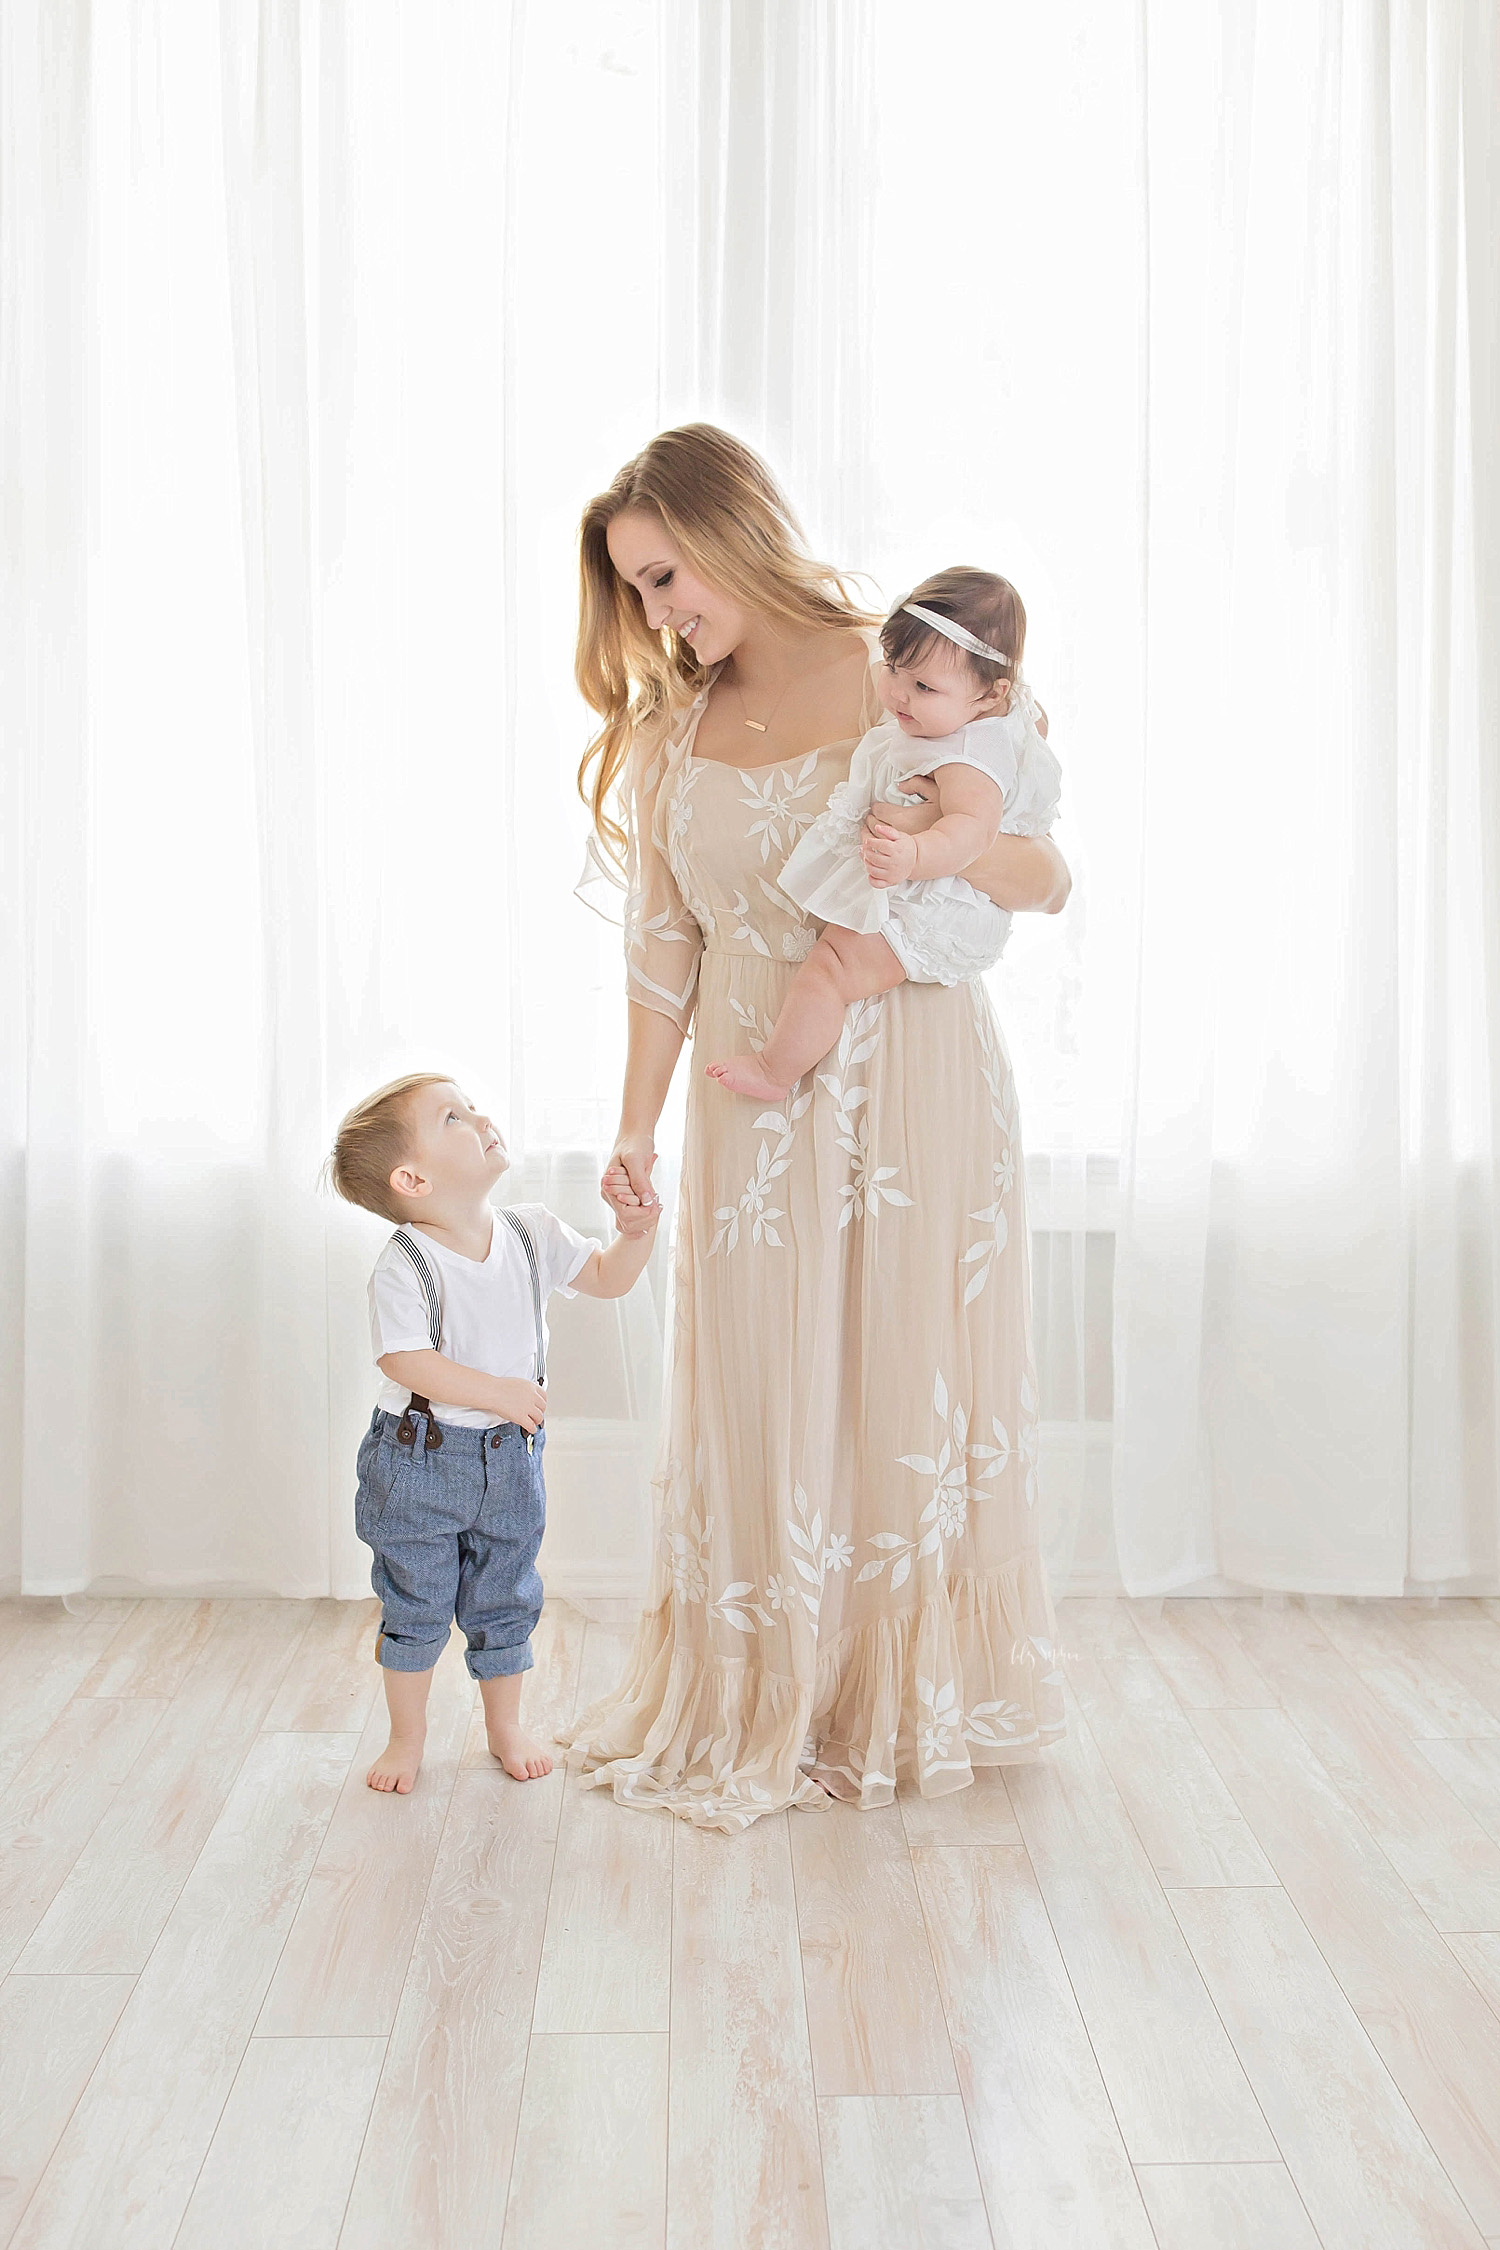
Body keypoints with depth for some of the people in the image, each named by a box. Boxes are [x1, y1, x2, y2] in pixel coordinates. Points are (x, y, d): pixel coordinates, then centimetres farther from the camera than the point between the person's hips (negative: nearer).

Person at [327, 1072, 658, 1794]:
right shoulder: (404, 1264, -20)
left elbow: (605, 1279, 6)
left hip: (509, 1458, 4)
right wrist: (499, 1393, -25)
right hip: (420, 1460, -4)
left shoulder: (533, 1233, -4)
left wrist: (636, 1234, -13)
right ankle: (407, 1737, 30)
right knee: (415, 1607, 10)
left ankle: (505, 1726, 36)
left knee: (505, 1601, 16)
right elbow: (404, 1359, -25)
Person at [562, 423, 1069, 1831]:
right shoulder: (672, 729, 9)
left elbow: (1048, 880, -3)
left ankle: (911, 1699, 24)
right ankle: (759, 1708, 23)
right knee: (757, 1397, 6)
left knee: (909, 1383, 5)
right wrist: (635, 1133, 6)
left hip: (912, 1081, -3)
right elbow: (663, 948, 10)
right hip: (754, 1097, 3)